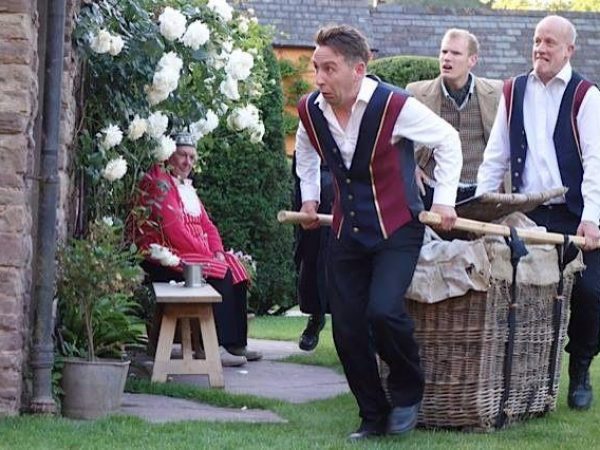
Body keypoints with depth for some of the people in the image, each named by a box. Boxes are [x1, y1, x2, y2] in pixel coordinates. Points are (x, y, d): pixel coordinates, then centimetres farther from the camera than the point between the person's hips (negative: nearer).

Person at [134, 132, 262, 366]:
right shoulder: (159, 181, -10)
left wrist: (218, 252, -2)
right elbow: (173, 228, -18)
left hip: (194, 254, 9)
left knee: (235, 270, -6)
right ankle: (216, 346, -26)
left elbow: (207, 225, 17)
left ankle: (235, 343, -8)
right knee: (219, 275, -25)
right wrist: (207, 253, -16)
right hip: (166, 257, -9)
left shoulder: (186, 186, 21)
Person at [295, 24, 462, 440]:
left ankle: (408, 391, 4)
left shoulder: (395, 106, -19)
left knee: (383, 311, -24)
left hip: (397, 229, -5)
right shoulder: (310, 110, -4)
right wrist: (309, 197, 19)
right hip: (346, 231, 5)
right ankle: (374, 417, 17)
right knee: (347, 328, 1)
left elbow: (447, 140, -3)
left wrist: (444, 200, -4)